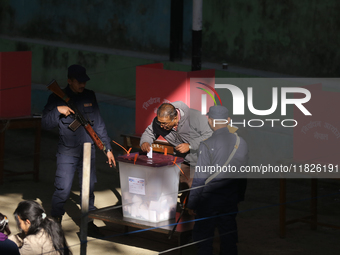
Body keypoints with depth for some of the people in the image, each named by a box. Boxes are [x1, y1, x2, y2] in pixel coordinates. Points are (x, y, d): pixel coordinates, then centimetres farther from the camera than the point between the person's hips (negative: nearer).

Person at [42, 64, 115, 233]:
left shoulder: (90, 96, 9)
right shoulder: (57, 98, -2)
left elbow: (99, 124, 14)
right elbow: (45, 124, -5)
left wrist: (107, 148, 13)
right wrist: (58, 110, -21)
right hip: (67, 152, -3)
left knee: (89, 188, 6)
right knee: (63, 189, -7)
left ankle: (88, 221, 19)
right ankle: (55, 221, 7)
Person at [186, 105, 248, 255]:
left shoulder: (207, 145, -15)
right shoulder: (240, 143, 2)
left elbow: (200, 177, -13)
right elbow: (243, 175, 10)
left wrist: (191, 203, -7)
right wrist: (240, 197, 21)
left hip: (209, 198, -5)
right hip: (231, 198, 5)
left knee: (203, 237, 3)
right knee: (229, 236, 14)